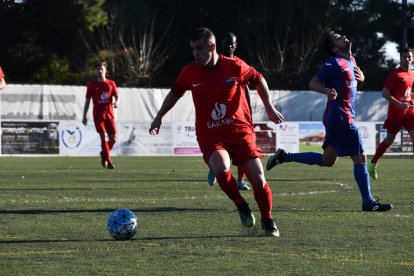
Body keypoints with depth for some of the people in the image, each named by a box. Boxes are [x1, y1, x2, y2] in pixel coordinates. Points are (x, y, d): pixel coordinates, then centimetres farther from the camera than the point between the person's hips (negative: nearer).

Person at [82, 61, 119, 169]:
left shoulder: (111, 83, 8)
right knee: (103, 137, -13)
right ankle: (108, 161, -10)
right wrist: (84, 116, 4)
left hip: (109, 115, 2)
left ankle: (104, 154, 28)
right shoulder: (92, 85, 5)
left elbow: (116, 96, 3)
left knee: (113, 138, 0)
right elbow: (87, 101, 8)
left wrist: (116, 102, -21)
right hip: (98, 115, -2)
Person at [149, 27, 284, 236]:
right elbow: (175, 93, 17)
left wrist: (269, 107, 10)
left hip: (240, 130, 0)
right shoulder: (190, 72, -2)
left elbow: (258, 80, 11)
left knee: (258, 179, -6)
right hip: (209, 135, 0)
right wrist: (159, 117, 20)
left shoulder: (235, 67, -7)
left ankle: (268, 221, 20)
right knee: (220, 168, -31)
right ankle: (241, 207, -5)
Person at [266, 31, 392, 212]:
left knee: (327, 160, 13)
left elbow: (356, 77, 33)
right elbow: (313, 83, -13)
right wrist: (327, 91, -33)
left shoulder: (351, 61, 15)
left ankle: (283, 156, 17)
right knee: (360, 157, -5)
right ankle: (368, 202, 1)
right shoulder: (335, 63, -12)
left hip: (336, 118, 9)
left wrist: (361, 76, 9)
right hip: (340, 117, -9)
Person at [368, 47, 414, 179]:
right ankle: (372, 165, 20)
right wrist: (399, 104, -23)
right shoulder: (396, 74, -10)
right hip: (395, 113, -5)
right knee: (389, 140, 4)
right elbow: (385, 93, -15)